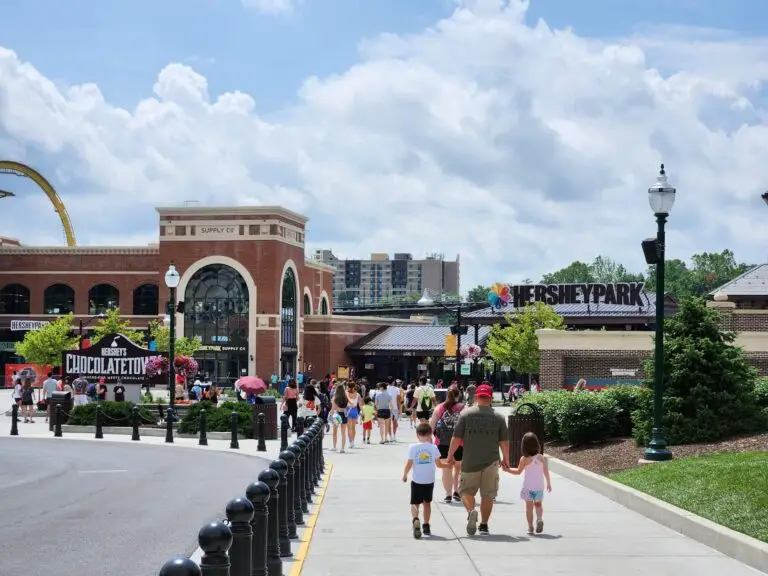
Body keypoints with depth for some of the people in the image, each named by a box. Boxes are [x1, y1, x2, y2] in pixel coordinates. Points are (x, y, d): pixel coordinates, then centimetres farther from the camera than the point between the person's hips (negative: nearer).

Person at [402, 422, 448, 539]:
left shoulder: (413, 447, -7)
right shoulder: (433, 447, -4)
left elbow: (409, 464, -7)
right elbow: (439, 464, -1)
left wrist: (405, 475, 9)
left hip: (416, 481, -2)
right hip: (429, 481, 2)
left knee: (415, 503, 2)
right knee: (427, 503, 19)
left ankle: (415, 520, -26)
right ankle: (426, 526, 23)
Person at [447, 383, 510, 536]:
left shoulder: (466, 414, -4)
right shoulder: (498, 417, 0)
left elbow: (456, 438, -5)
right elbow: (504, 442, 2)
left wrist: (450, 455, 8)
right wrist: (506, 459, 16)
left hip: (470, 462, -1)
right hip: (491, 461, 1)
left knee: (466, 490, 11)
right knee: (488, 495, 11)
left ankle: (471, 511, -15)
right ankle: (484, 525, 12)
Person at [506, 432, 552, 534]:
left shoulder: (524, 459, -10)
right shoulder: (541, 457, -3)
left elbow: (518, 472, 0)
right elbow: (546, 472, 2)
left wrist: (507, 469, 13)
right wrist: (549, 483, 14)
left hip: (528, 487, -2)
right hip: (539, 486, 2)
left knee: (529, 506, 6)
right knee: (538, 504, 19)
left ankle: (530, 527, 4)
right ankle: (540, 519, -6)